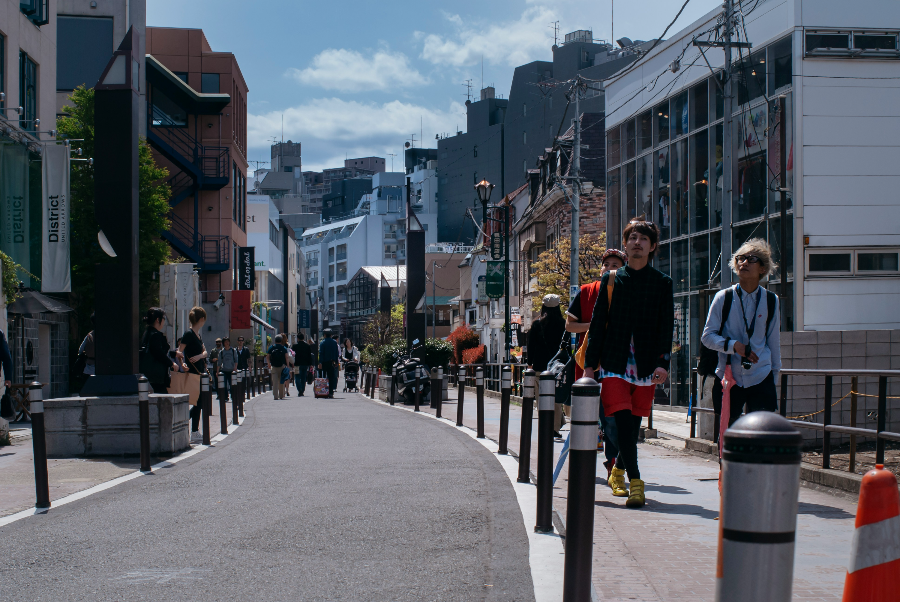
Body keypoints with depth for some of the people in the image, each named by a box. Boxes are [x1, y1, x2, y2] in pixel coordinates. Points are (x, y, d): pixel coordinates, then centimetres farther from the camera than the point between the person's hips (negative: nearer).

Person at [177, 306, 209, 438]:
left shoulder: (197, 335, 14)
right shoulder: (189, 334, -13)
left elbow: (205, 352, 7)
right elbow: (179, 353, -18)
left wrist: (200, 356, -14)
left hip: (199, 373, 9)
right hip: (192, 373, -9)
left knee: (199, 403, 10)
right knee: (198, 403, -7)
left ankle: (195, 432, 14)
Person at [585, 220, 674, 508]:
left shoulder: (662, 283, 6)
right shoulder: (611, 279, 7)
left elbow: (666, 327, 1)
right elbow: (597, 323, 8)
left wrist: (663, 362, -12)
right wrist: (590, 363, 3)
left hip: (646, 366, 1)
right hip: (614, 363, -1)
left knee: (633, 425, 8)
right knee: (622, 421, -13)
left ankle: (618, 471, 30)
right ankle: (634, 483, -13)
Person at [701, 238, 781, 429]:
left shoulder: (770, 301, 4)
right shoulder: (723, 298, 0)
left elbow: (774, 339, 14)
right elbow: (707, 336, 0)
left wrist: (775, 371, 18)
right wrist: (733, 345, -16)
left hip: (761, 377, 0)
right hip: (728, 377, 0)